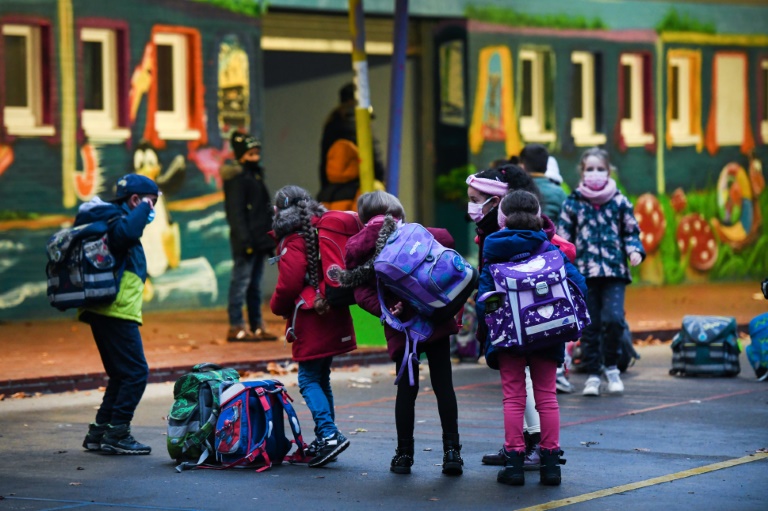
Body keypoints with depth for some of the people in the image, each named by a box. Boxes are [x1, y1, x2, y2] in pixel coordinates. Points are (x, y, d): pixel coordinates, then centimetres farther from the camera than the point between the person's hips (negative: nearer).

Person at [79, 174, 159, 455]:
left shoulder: (108, 217, 22)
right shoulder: (111, 217, -9)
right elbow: (127, 233, -31)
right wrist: (142, 210, -16)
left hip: (103, 311, 11)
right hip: (116, 310, -11)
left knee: (122, 374, 15)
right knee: (136, 373, -9)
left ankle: (99, 433, 15)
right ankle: (116, 435, -10)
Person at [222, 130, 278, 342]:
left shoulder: (256, 176, 18)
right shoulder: (237, 179, -10)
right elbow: (236, 213, -16)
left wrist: (269, 239, 20)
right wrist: (245, 240, -21)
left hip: (259, 240, 9)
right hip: (246, 242, -9)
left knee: (255, 284, 12)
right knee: (241, 281, -8)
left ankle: (257, 326, 16)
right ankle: (236, 327, -8)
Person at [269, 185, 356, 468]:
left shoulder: (294, 242, -12)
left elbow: (288, 285, -14)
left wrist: (278, 307, 4)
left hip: (311, 318, -8)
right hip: (333, 316, 8)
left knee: (309, 379, -6)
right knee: (322, 378, 14)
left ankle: (329, 434, -19)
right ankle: (324, 440, 16)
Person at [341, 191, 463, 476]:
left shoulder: (356, 246, 9)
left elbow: (362, 293, -4)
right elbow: (445, 240, -9)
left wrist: (386, 310, -13)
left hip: (399, 327, 1)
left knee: (406, 386, 11)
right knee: (443, 383, 2)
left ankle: (404, 454, 13)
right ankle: (451, 450, -1)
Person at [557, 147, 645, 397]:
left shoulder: (619, 202, 7)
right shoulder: (572, 203, 6)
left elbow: (631, 233, 14)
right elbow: (563, 238, 9)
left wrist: (635, 251, -5)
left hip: (614, 271, -1)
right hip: (584, 271, 1)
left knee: (613, 318, -16)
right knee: (589, 325, 2)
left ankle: (611, 366, 5)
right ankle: (593, 374, 11)